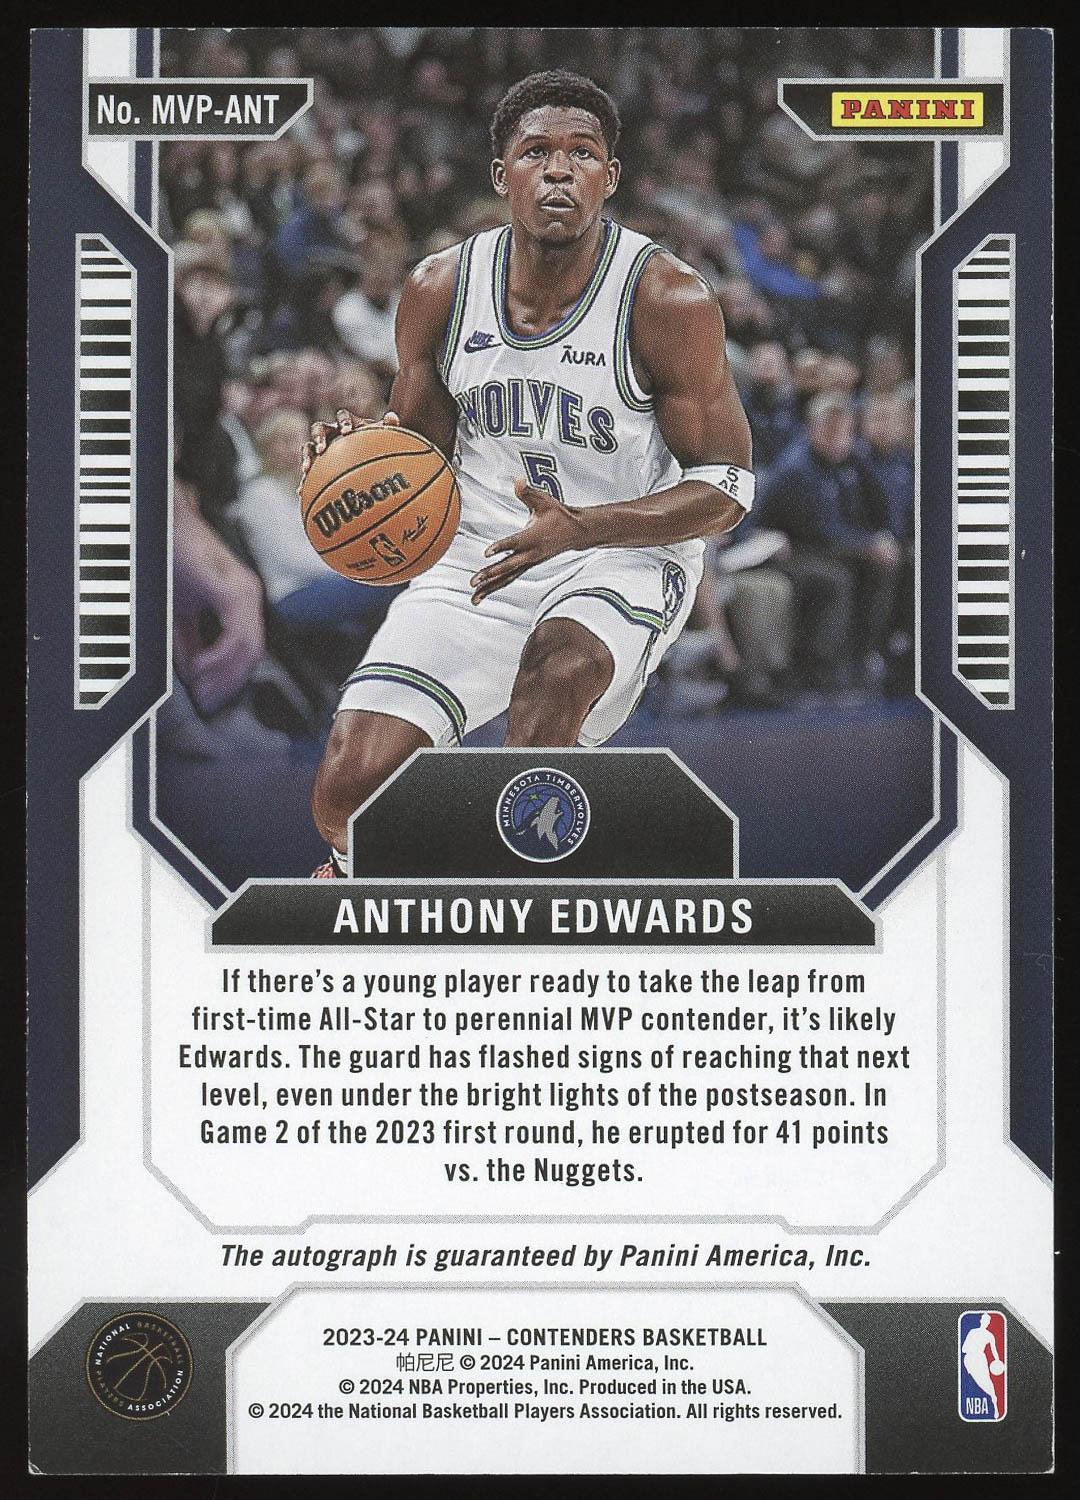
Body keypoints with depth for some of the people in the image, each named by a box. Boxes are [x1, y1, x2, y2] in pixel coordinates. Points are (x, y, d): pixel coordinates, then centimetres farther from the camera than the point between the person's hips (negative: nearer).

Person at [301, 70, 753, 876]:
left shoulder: (668, 300, -15)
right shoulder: (441, 289, -4)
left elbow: (727, 485, -12)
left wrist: (579, 528, -27)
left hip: (627, 553, -3)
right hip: (478, 557, 3)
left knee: (559, 663, -39)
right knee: (350, 786, -11)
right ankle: (350, 868, 28)